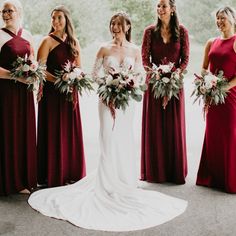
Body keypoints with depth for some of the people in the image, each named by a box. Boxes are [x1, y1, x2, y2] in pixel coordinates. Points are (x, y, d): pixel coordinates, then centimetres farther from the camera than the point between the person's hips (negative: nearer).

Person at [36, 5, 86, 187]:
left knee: (71, 133, 8)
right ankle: (53, 176, 9)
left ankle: (71, 172, 19)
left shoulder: (74, 42, 11)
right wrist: (58, 80, -22)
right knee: (53, 133, 0)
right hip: (52, 92, -5)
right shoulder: (48, 41, -4)